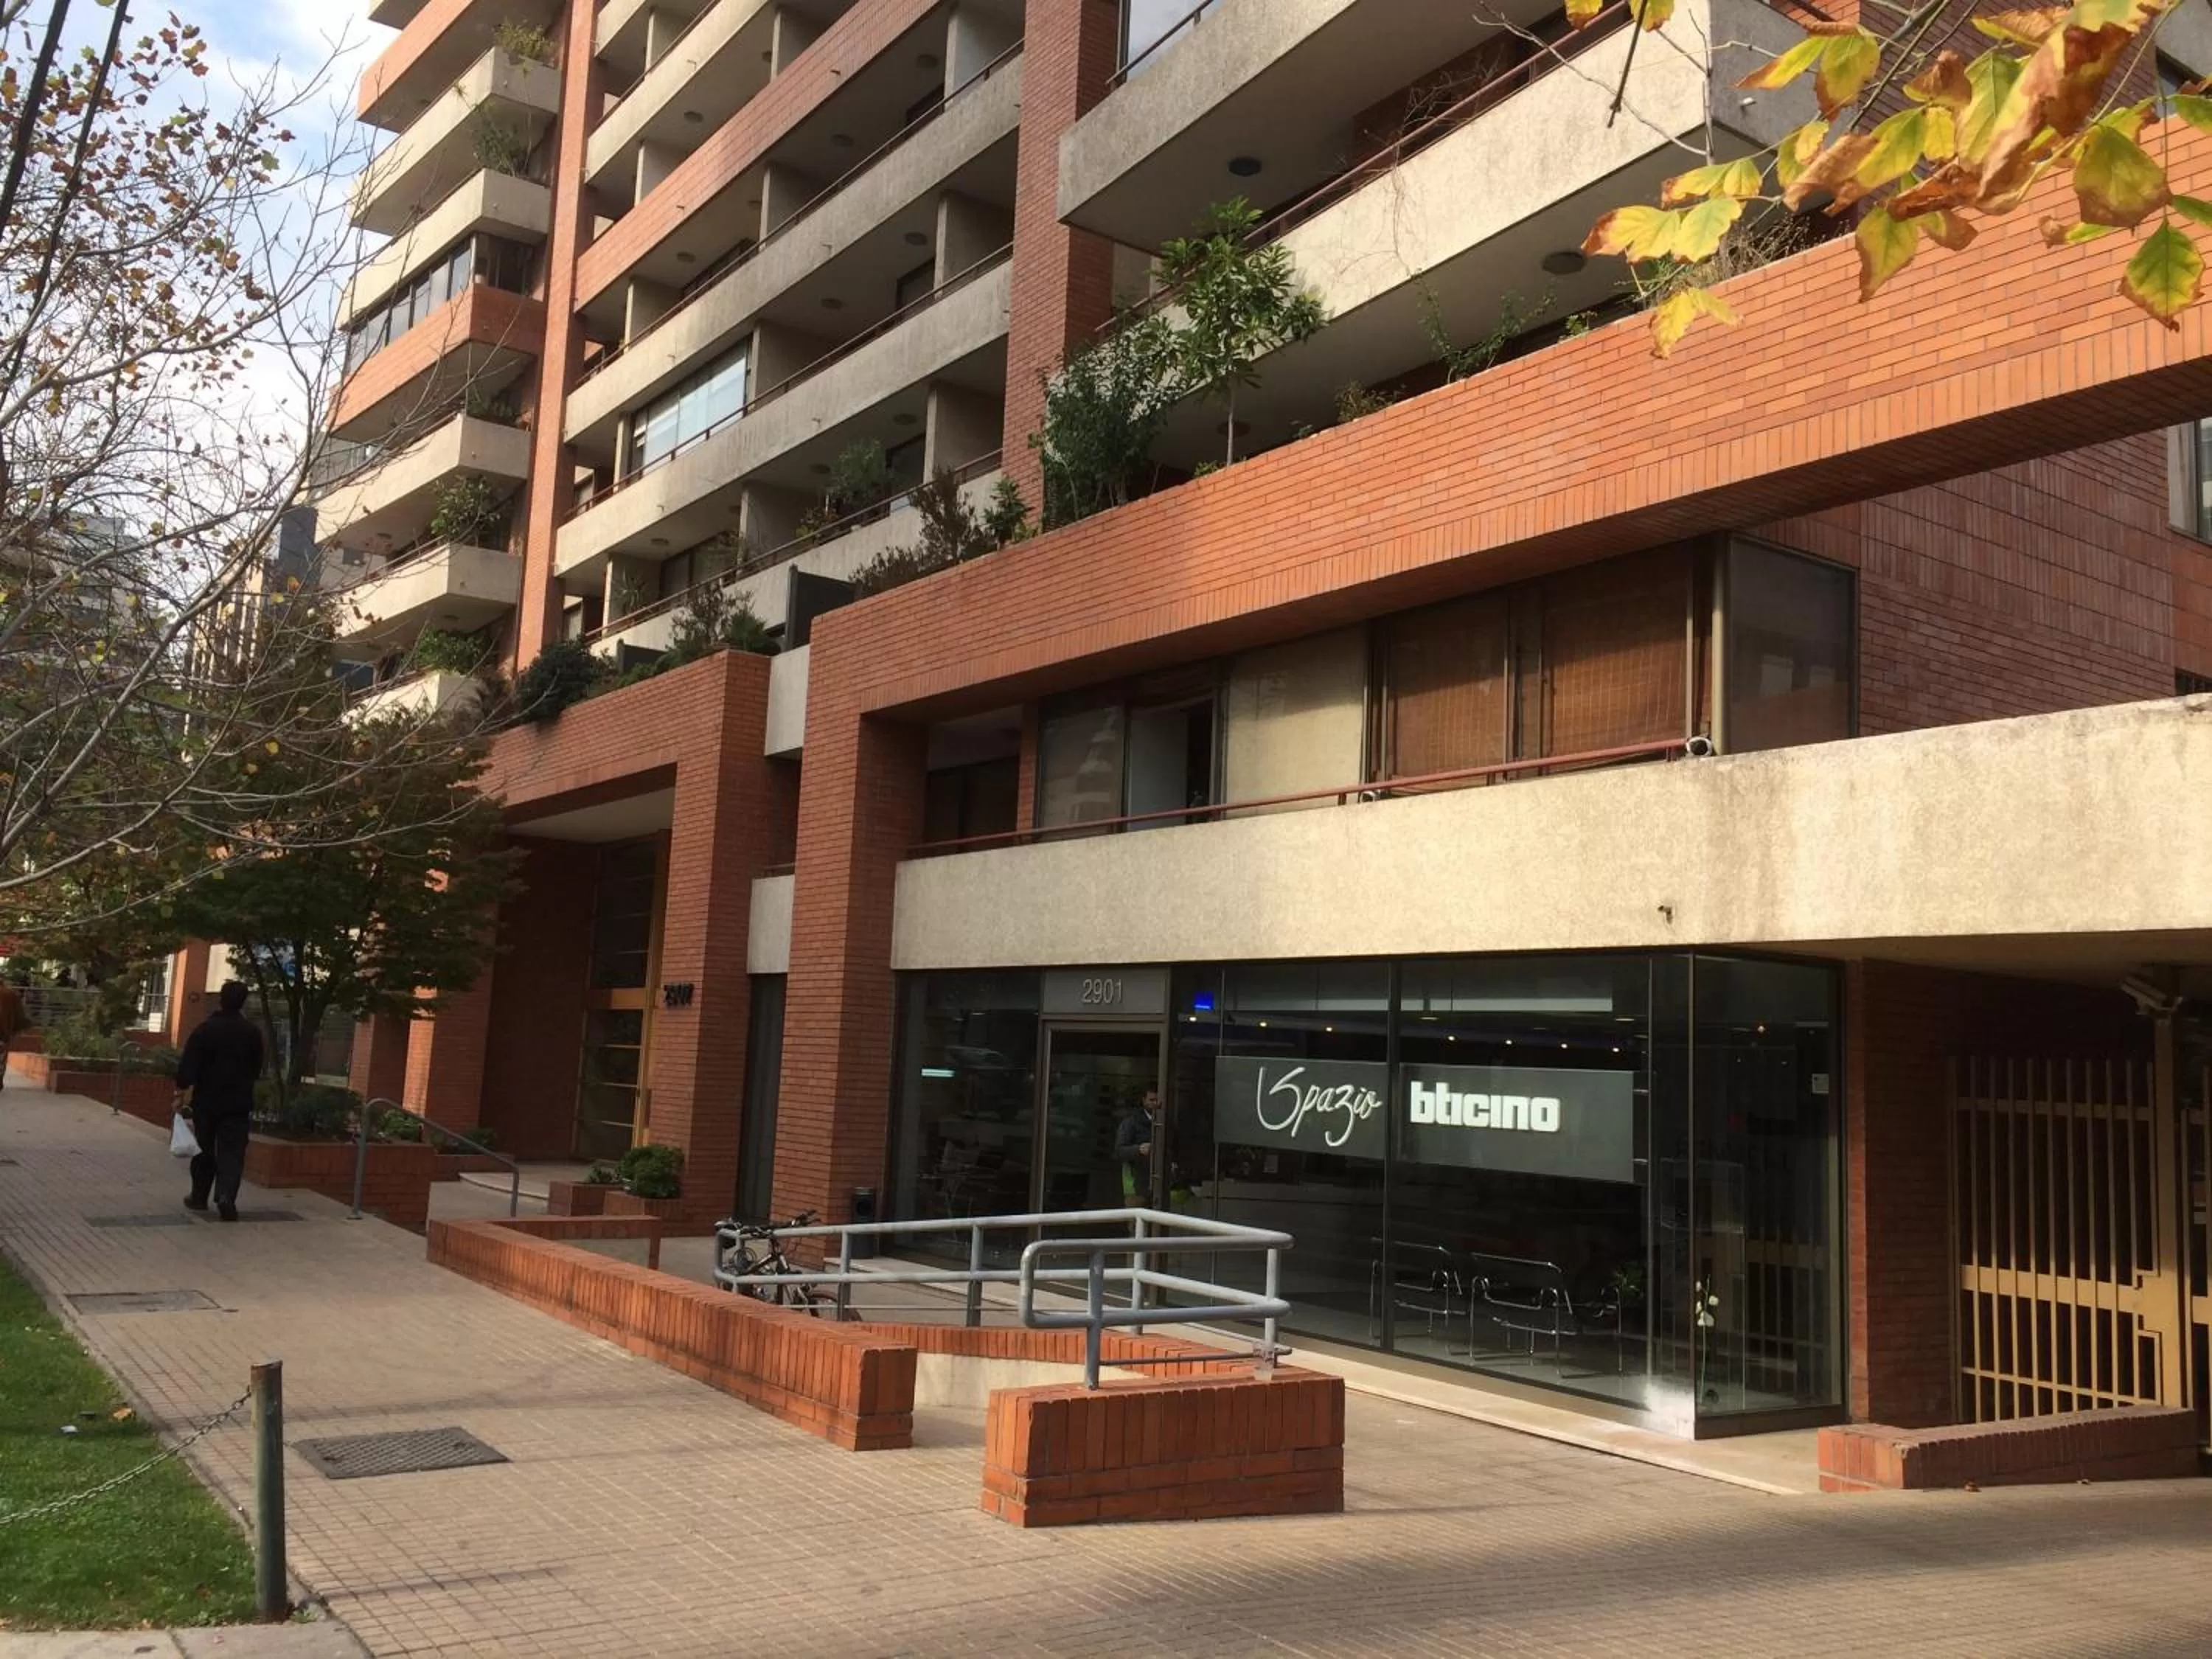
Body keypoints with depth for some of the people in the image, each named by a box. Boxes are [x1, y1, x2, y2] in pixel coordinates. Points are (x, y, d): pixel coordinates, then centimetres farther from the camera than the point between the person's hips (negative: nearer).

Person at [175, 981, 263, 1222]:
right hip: (239, 1103, 0)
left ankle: (199, 1197, 24)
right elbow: (257, 1069, 11)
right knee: (232, 1152, -1)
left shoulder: (205, 1029, -7)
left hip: (206, 1100, 0)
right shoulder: (252, 1032, 0)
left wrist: (182, 1094, -5)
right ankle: (226, 1196, -19)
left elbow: (187, 1066, -11)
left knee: (204, 1150, 14)